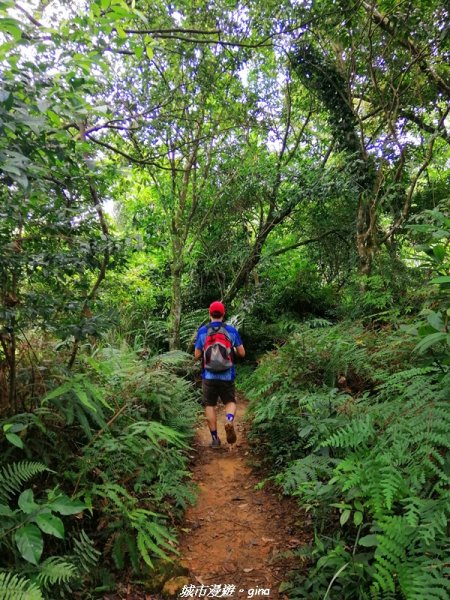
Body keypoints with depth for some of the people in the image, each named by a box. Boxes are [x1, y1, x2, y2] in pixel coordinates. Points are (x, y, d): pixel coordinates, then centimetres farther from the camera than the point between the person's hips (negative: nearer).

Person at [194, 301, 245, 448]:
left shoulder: (202, 331, -4)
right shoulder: (232, 330, -2)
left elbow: (197, 355, 0)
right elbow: (242, 353, 1)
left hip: (209, 376, 0)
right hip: (227, 376, 0)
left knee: (210, 405, 12)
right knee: (230, 401, 16)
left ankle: (215, 438, 11)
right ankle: (230, 420, -14)